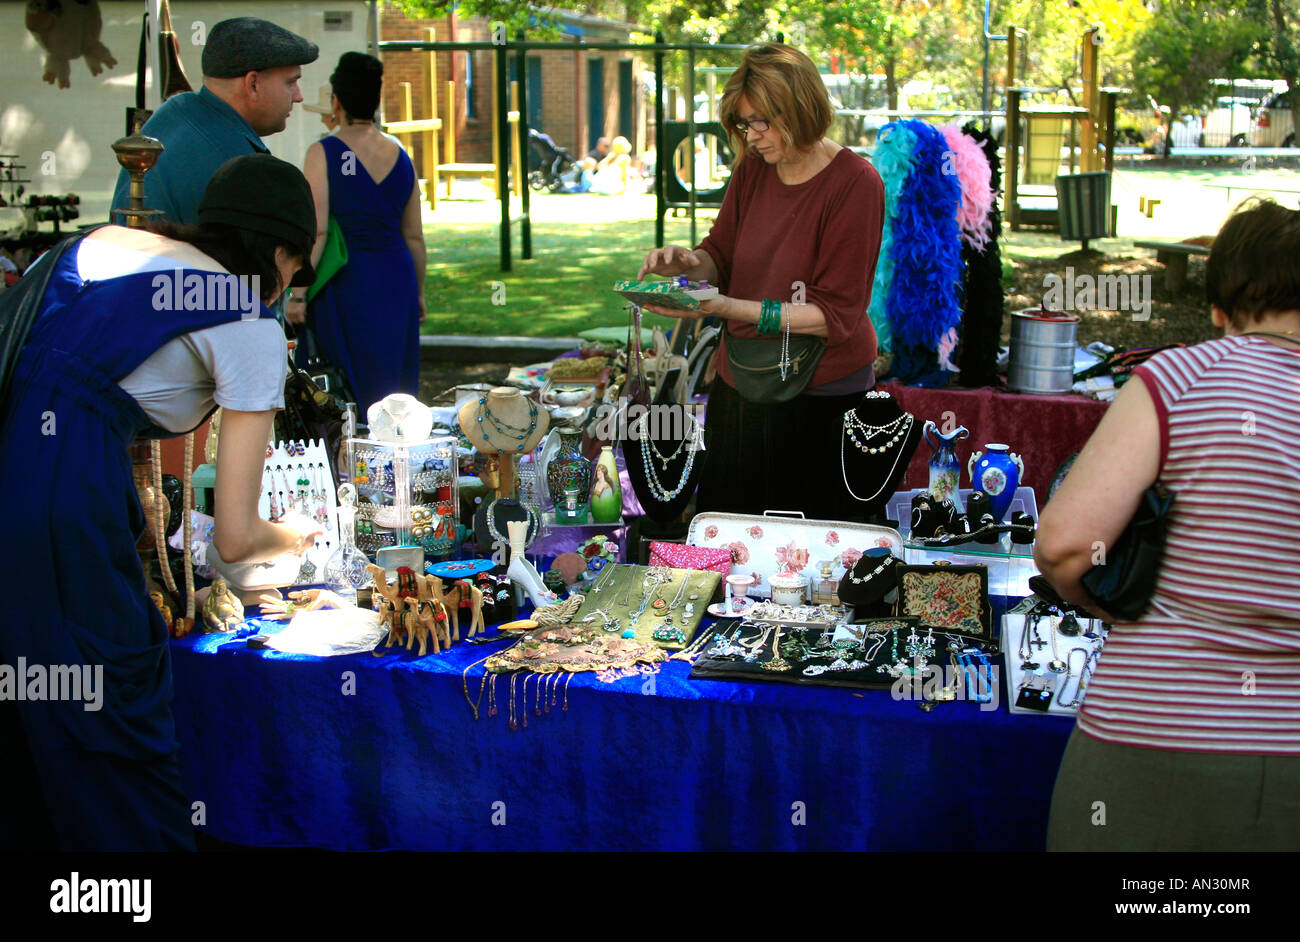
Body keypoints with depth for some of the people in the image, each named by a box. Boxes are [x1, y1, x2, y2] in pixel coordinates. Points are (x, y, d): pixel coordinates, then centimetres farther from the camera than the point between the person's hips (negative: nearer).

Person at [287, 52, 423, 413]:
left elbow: (316, 231, -13)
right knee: (393, 391, 13)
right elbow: (414, 236, 10)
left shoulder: (323, 153, -7)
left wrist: (298, 293, -10)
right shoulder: (400, 156, 8)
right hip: (397, 278, 5)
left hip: (346, 279, -5)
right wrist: (418, 292, 21)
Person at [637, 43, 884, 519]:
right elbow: (721, 254, 12)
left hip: (819, 397, -6)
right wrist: (689, 263, -13)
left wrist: (731, 308, -28)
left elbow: (836, 315, -19)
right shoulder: (753, 167, 3)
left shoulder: (856, 185, -15)